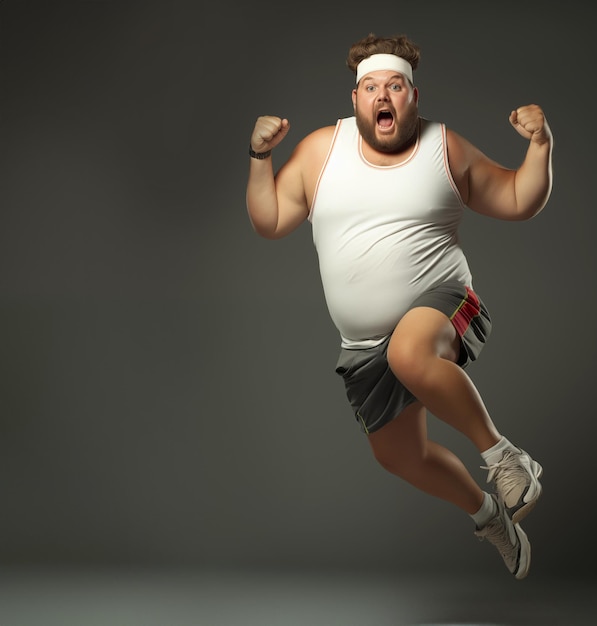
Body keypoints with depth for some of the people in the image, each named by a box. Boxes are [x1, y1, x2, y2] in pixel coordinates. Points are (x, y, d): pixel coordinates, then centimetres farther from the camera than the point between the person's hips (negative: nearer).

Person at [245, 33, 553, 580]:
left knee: (409, 354, -40)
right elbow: (269, 222, 6)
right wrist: (260, 157, -5)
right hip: (365, 344, 4)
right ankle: (487, 511, 42)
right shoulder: (320, 149, 3)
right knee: (399, 454, 15)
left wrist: (540, 146, -9)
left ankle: (501, 453, -19)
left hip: (442, 306, -4)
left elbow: (519, 202, 6)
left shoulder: (445, 148, 0)